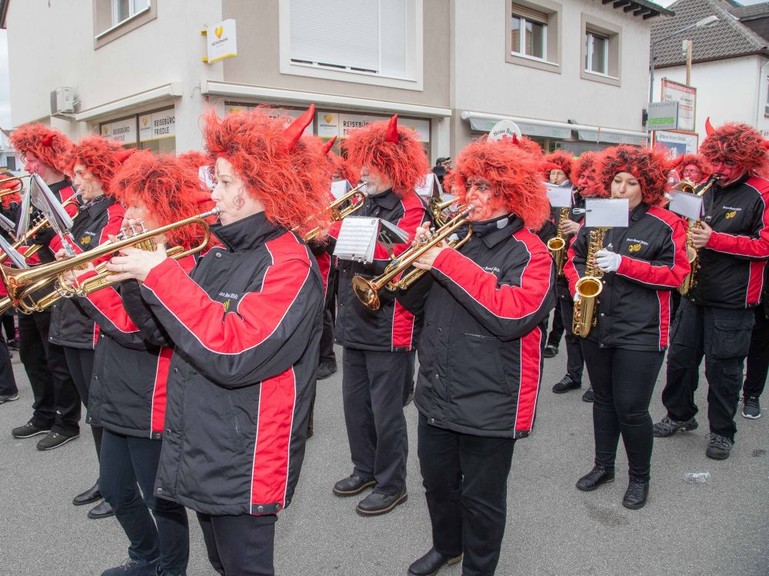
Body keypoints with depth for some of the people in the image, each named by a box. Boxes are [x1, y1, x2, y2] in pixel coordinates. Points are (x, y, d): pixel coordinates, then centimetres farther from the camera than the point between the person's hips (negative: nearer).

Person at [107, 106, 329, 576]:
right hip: (198, 454, 8)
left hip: (244, 465, -8)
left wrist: (161, 275, -24)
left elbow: (233, 354, -30)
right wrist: (141, 277, -2)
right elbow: (175, 329, 13)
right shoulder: (219, 256, 7)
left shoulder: (289, 264, -19)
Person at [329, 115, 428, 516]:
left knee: (385, 409, 3)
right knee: (355, 401, 17)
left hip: (388, 327, -8)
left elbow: (392, 260, -24)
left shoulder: (410, 209, -12)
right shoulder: (362, 204, 12)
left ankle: (391, 484, 22)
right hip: (355, 322, 8)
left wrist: (339, 235, -27)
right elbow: (344, 253, 14)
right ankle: (365, 469, 37)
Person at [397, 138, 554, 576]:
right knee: (438, 483, 23)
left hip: (490, 404, -6)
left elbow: (513, 315, -28)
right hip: (437, 394, 7)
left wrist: (446, 263, -26)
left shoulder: (530, 252, -12)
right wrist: (420, 258, -10)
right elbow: (417, 303, 10)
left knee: (481, 497, 11)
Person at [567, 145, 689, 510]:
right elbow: (574, 257, 15)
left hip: (640, 332, -4)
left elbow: (676, 274, -11)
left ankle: (640, 478, 22)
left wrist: (624, 265, -21)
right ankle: (603, 465, 35)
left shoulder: (665, 225, -6)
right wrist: (578, 287, -4)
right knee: (603, 399, 18)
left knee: (631, 408, -1)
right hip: (595, 326, 5)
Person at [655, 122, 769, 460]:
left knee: (722, 367, 3)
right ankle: (679, 414, 31)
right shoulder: (707, 189, 10)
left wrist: (715, 240, -23)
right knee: (680, 356, 12)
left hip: (732, 299, -6)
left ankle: (722, 432, 21)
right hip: (695, 292, 6)